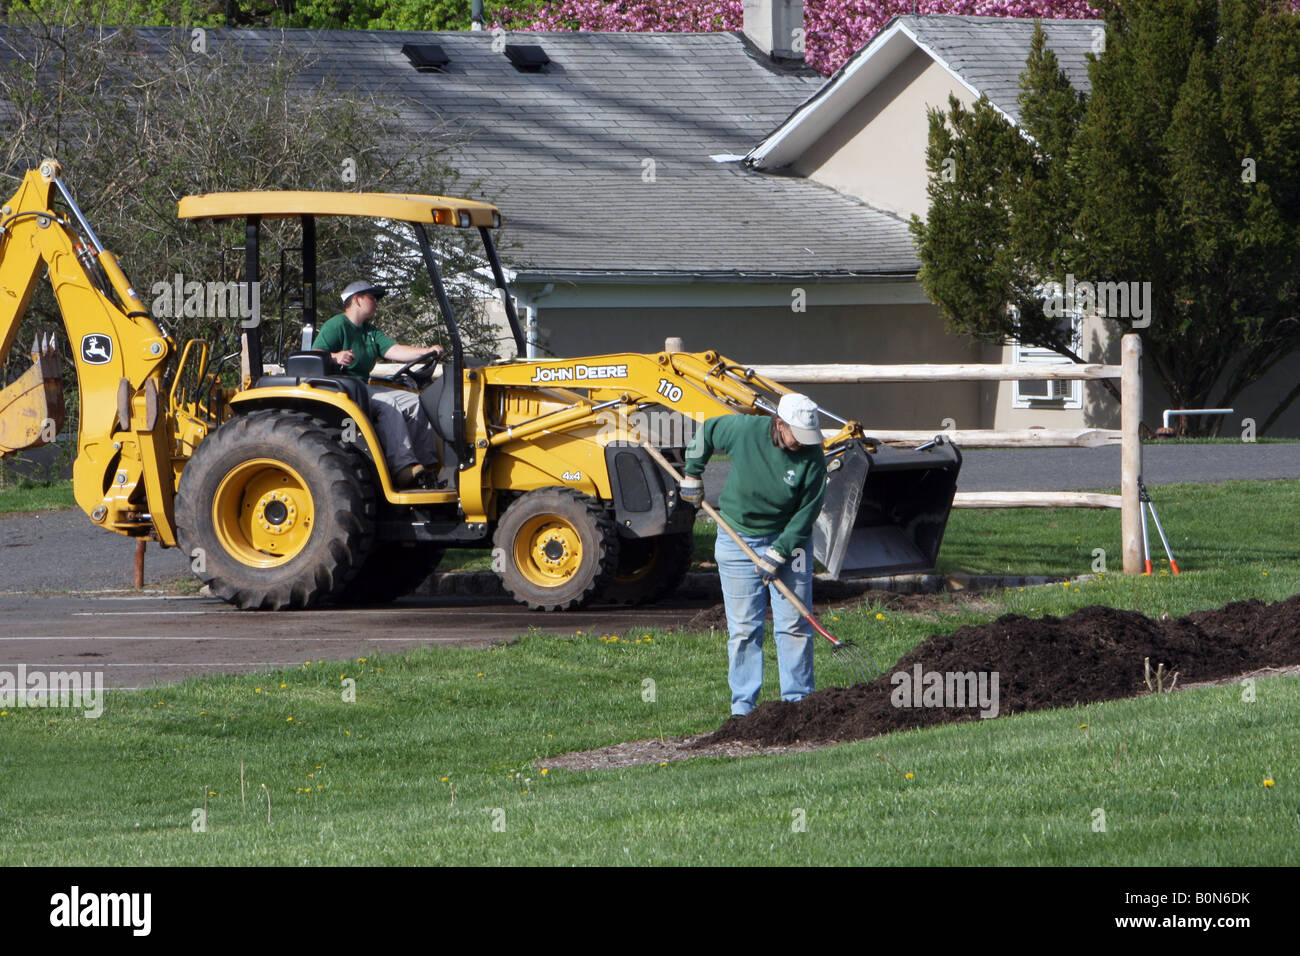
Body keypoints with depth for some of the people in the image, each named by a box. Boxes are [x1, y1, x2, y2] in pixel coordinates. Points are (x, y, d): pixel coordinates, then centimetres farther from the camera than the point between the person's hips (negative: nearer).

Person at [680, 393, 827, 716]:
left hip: (789, 540, 0)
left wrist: (778, 555, -17)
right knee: (743, 628, 1)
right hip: (739, 540, 0)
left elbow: (806, 514, -13)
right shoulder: (744, 430, -16)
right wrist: (692, 477, 10)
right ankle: (743, 706, 6)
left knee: (794, 625, -2)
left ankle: (798, 701, 6)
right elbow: (704, 432, 5)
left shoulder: (812, 458, -16)